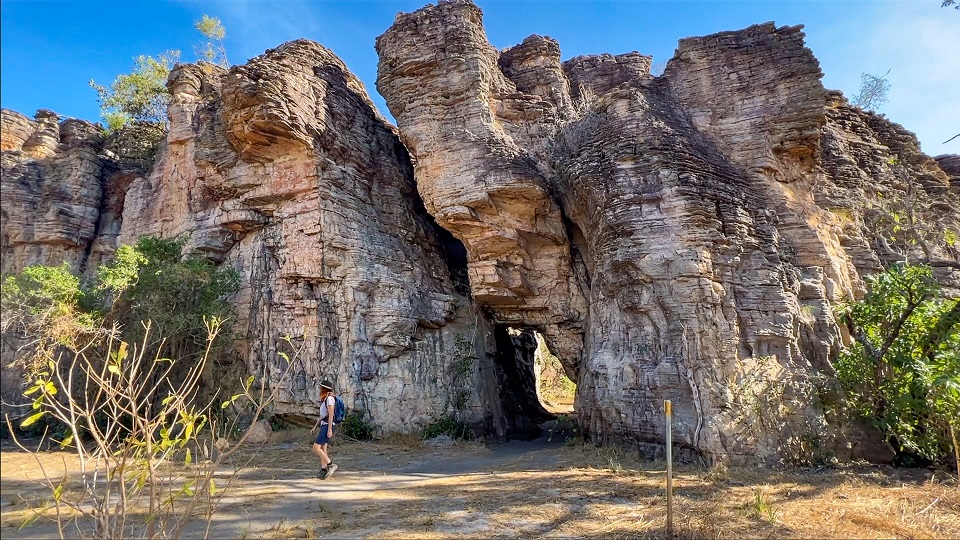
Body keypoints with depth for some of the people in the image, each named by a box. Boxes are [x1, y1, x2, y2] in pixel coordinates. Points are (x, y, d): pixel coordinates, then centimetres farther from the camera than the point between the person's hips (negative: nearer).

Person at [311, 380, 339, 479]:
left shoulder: (330, 398, -14)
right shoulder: (325, 399, 17)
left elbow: (331, 414, -19)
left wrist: (329, 430, -22)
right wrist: (315, 426, 18)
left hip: (328, 426, -10)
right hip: (324, 426, 10)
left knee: (316, 448, -12)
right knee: (323, 450, 6)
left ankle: (331, 465, -9)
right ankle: (323, 471, 6)